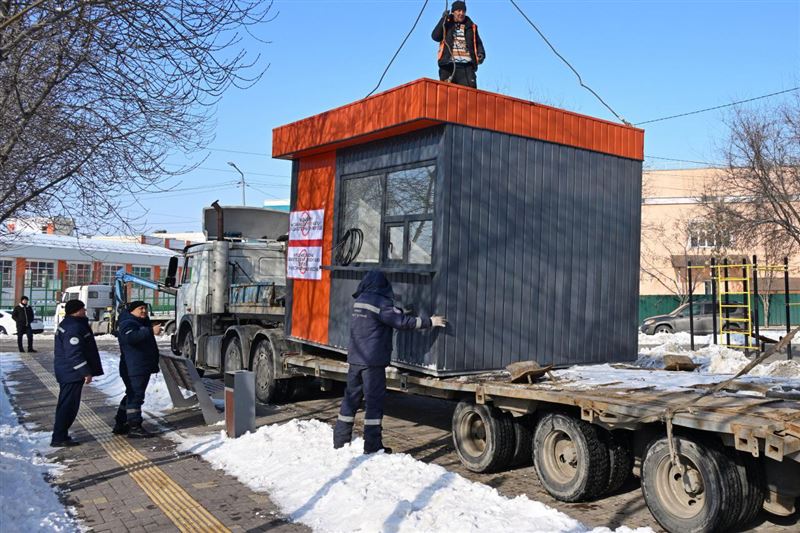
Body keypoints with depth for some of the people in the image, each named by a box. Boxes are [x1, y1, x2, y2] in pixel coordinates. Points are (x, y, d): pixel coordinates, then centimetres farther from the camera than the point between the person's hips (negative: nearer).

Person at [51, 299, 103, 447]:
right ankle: (59, 438, -1)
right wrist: (86, 372, -23)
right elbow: (74, 353, -26)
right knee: (69, 405, -5)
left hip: (66, 371, 11)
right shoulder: (74, 328, -21)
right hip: (72, 373, -11)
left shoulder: (68, 324, 14)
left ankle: (61, 435, 24)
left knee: (66, 404, 17)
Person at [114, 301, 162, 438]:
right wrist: (151, 331, -40)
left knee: (132, 395, 16)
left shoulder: (142, 322, 20)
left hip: (142, 367, 11)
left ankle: (120, 424, 25)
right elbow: (130, 337, -36)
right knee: (135, 396, -10)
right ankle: (134, 427, -8)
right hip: (133, 369, -11)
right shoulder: (127, 324, -12)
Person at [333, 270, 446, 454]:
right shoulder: (380, 302, -13)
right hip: (373, 361, -8)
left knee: (351, 397, 15)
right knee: (374, 400, -1)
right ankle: (372, 446, 1)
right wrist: (430, 322, -12)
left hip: (355, 358, 8)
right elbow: (402, 321, -16)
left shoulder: (360, 301, 12)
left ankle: (340, 439, 21)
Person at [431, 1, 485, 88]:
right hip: (449, 65, -2)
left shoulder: (471, 27, 21)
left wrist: (481, 54, 1)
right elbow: (435, 37, -1)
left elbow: (478, 43, 21)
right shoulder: (446, 25, 14)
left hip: (467, 66, 2)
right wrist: (443, 20, -7)